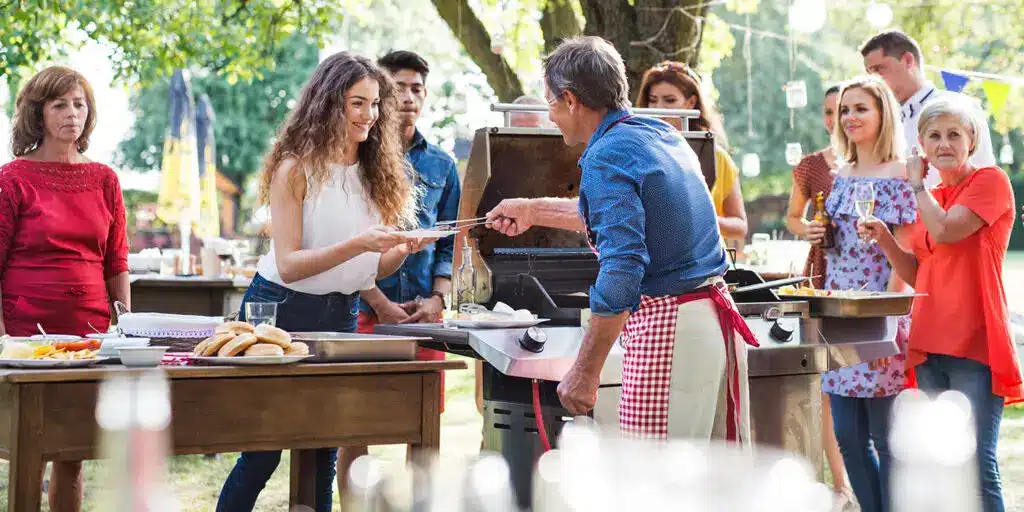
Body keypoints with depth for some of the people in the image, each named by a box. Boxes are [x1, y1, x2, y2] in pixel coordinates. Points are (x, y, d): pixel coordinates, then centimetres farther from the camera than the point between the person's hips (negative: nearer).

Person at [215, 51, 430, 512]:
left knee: (323, 454, 8)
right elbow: (288, 265, -18)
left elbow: (371, 270, 8)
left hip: (341, 316, 5)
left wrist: (403, 250, -13)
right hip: (281, 311, -5)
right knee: (263, 452, -1)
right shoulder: (296, 168, -12)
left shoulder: (377, 173, 5)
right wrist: (357, 244, -29)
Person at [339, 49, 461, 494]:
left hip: (425, 312, 4)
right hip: (365, 310, -3)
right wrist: (381, 304, -12)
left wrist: (437, 298, -2)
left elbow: (449, 245, 15)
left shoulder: (441, 165, 14)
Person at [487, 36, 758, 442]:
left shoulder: (607, 157, -13)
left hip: (668, 328, -9)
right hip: (718, 315, 9)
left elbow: (623, 269, -23)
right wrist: (534, 211, 43)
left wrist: (585, 372, -21)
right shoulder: (662, 133, 15)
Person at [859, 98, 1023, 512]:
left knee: (977, 464, -10)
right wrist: (885, 239, 3)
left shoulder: (990, 181, -3)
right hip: (930, 345, 7)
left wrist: (917, 184, -2)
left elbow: (945, 231, -17)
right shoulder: (929, 199, 18)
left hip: (974, 346, -7)